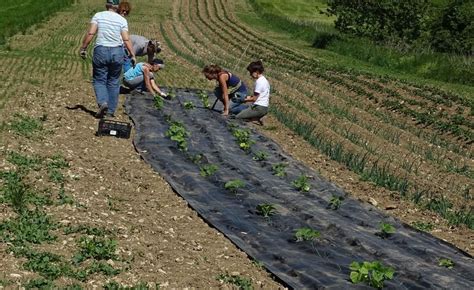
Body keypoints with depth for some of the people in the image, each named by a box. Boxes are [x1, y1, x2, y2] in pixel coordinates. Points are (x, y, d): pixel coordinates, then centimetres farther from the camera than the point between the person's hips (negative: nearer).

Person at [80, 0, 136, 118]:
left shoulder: (98, 16, 0)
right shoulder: (122, 20, 2)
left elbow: (90, 33, -7)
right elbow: (126, 39, -4)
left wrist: (83, 48, 0)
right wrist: (132, 55, 2)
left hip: (101, 51, -1)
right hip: (117, 52, 1)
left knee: (99, 80, 8)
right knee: (113, 82, 10)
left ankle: (102, 102, -16)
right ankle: (111, 110, 11)